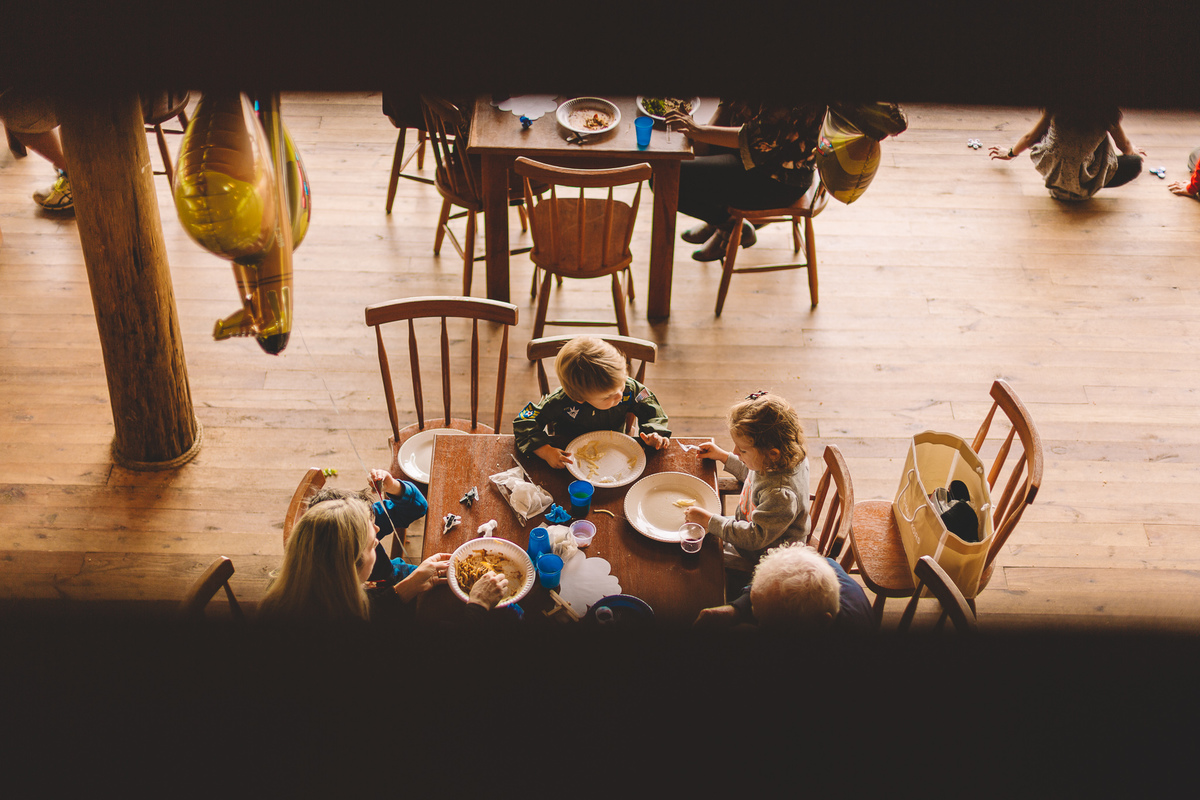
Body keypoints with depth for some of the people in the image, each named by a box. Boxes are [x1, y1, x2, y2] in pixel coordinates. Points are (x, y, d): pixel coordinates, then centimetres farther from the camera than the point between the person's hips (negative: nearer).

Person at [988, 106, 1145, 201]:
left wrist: (1010, 154, 29)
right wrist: (1131, 151, 31)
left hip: (1049, 171, 4)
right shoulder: (1106, 113, -13)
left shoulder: (1057, 109, -8)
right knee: (1136, 163, 13)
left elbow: (1030, 137, 7)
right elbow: (1125, 146, 5)